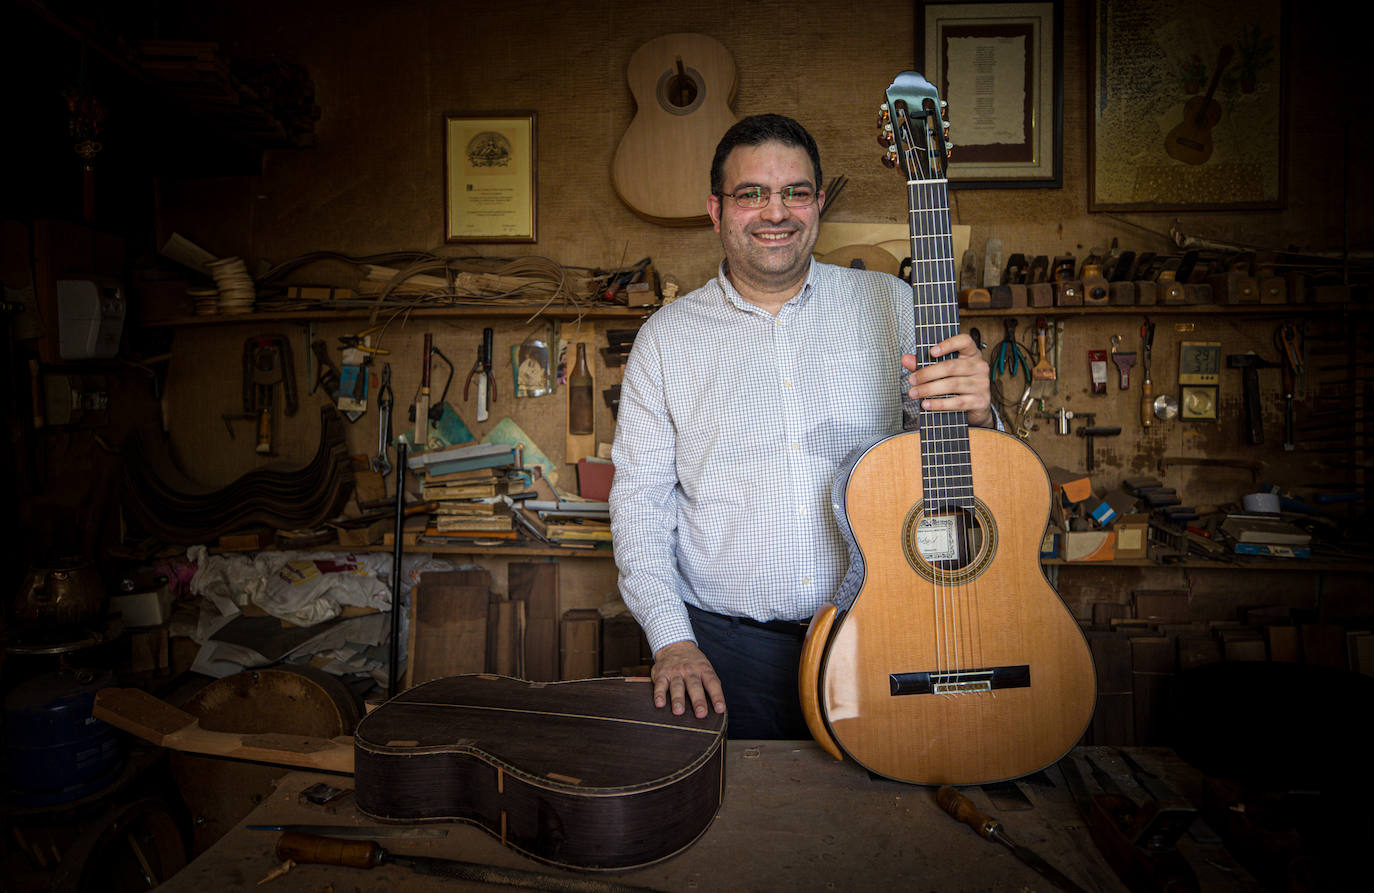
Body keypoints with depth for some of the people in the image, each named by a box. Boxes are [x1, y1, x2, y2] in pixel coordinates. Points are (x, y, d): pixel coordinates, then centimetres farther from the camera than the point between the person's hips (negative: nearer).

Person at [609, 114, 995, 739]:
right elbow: (639, 496, 1)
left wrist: (973, 417, -19)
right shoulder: (667, 337, 2)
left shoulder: (892, 305, 3)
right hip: (725, 644, 0)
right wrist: (671, 641, -9)